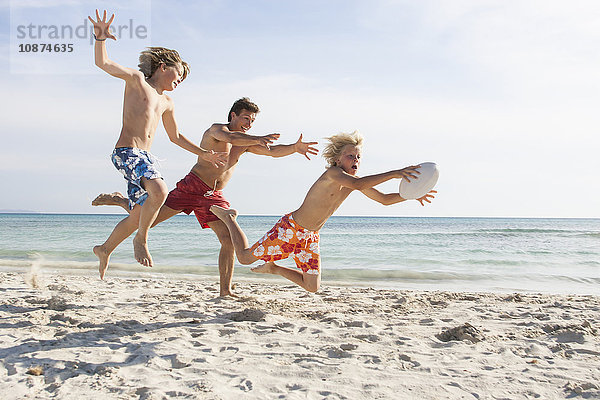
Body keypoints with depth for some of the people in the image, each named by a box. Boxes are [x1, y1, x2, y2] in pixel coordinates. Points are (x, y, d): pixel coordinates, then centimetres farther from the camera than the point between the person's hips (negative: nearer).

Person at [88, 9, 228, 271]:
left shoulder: (166, 103, 24)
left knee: (138, 217, 8)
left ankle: (104, 248, 30)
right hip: (127, 151, -7)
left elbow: (175, 137, 31)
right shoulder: (137, 79, 6)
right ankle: (141, 240, -9)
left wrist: (202, 154, 29)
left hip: (145, 158, 8)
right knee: (159, 190, -30)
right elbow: (103, 63, -7)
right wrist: (101, 38, -26)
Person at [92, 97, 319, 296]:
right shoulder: (217, 129, -4)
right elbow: (228, 137, -28)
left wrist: (295, 148, -10)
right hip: (192, 186, -6)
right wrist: (257, 139, -42)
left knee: (229, 241, -5)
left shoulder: (246, 142, 16)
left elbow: (272, 151, 8)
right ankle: (119, 200, 22)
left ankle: (225, 290, 1)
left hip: (213, 197, 6)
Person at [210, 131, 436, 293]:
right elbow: (358, 185, -45)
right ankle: (229, 218, 29)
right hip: (289, 228, -8)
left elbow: (385, 199, 7)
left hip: (311, 237, 8)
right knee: (245, 257, 4)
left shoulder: (355, 179, 0)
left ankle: (273, 268, 30)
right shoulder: (333, 172, -24)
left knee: (312, 287, 10)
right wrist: (394, 173, -48)